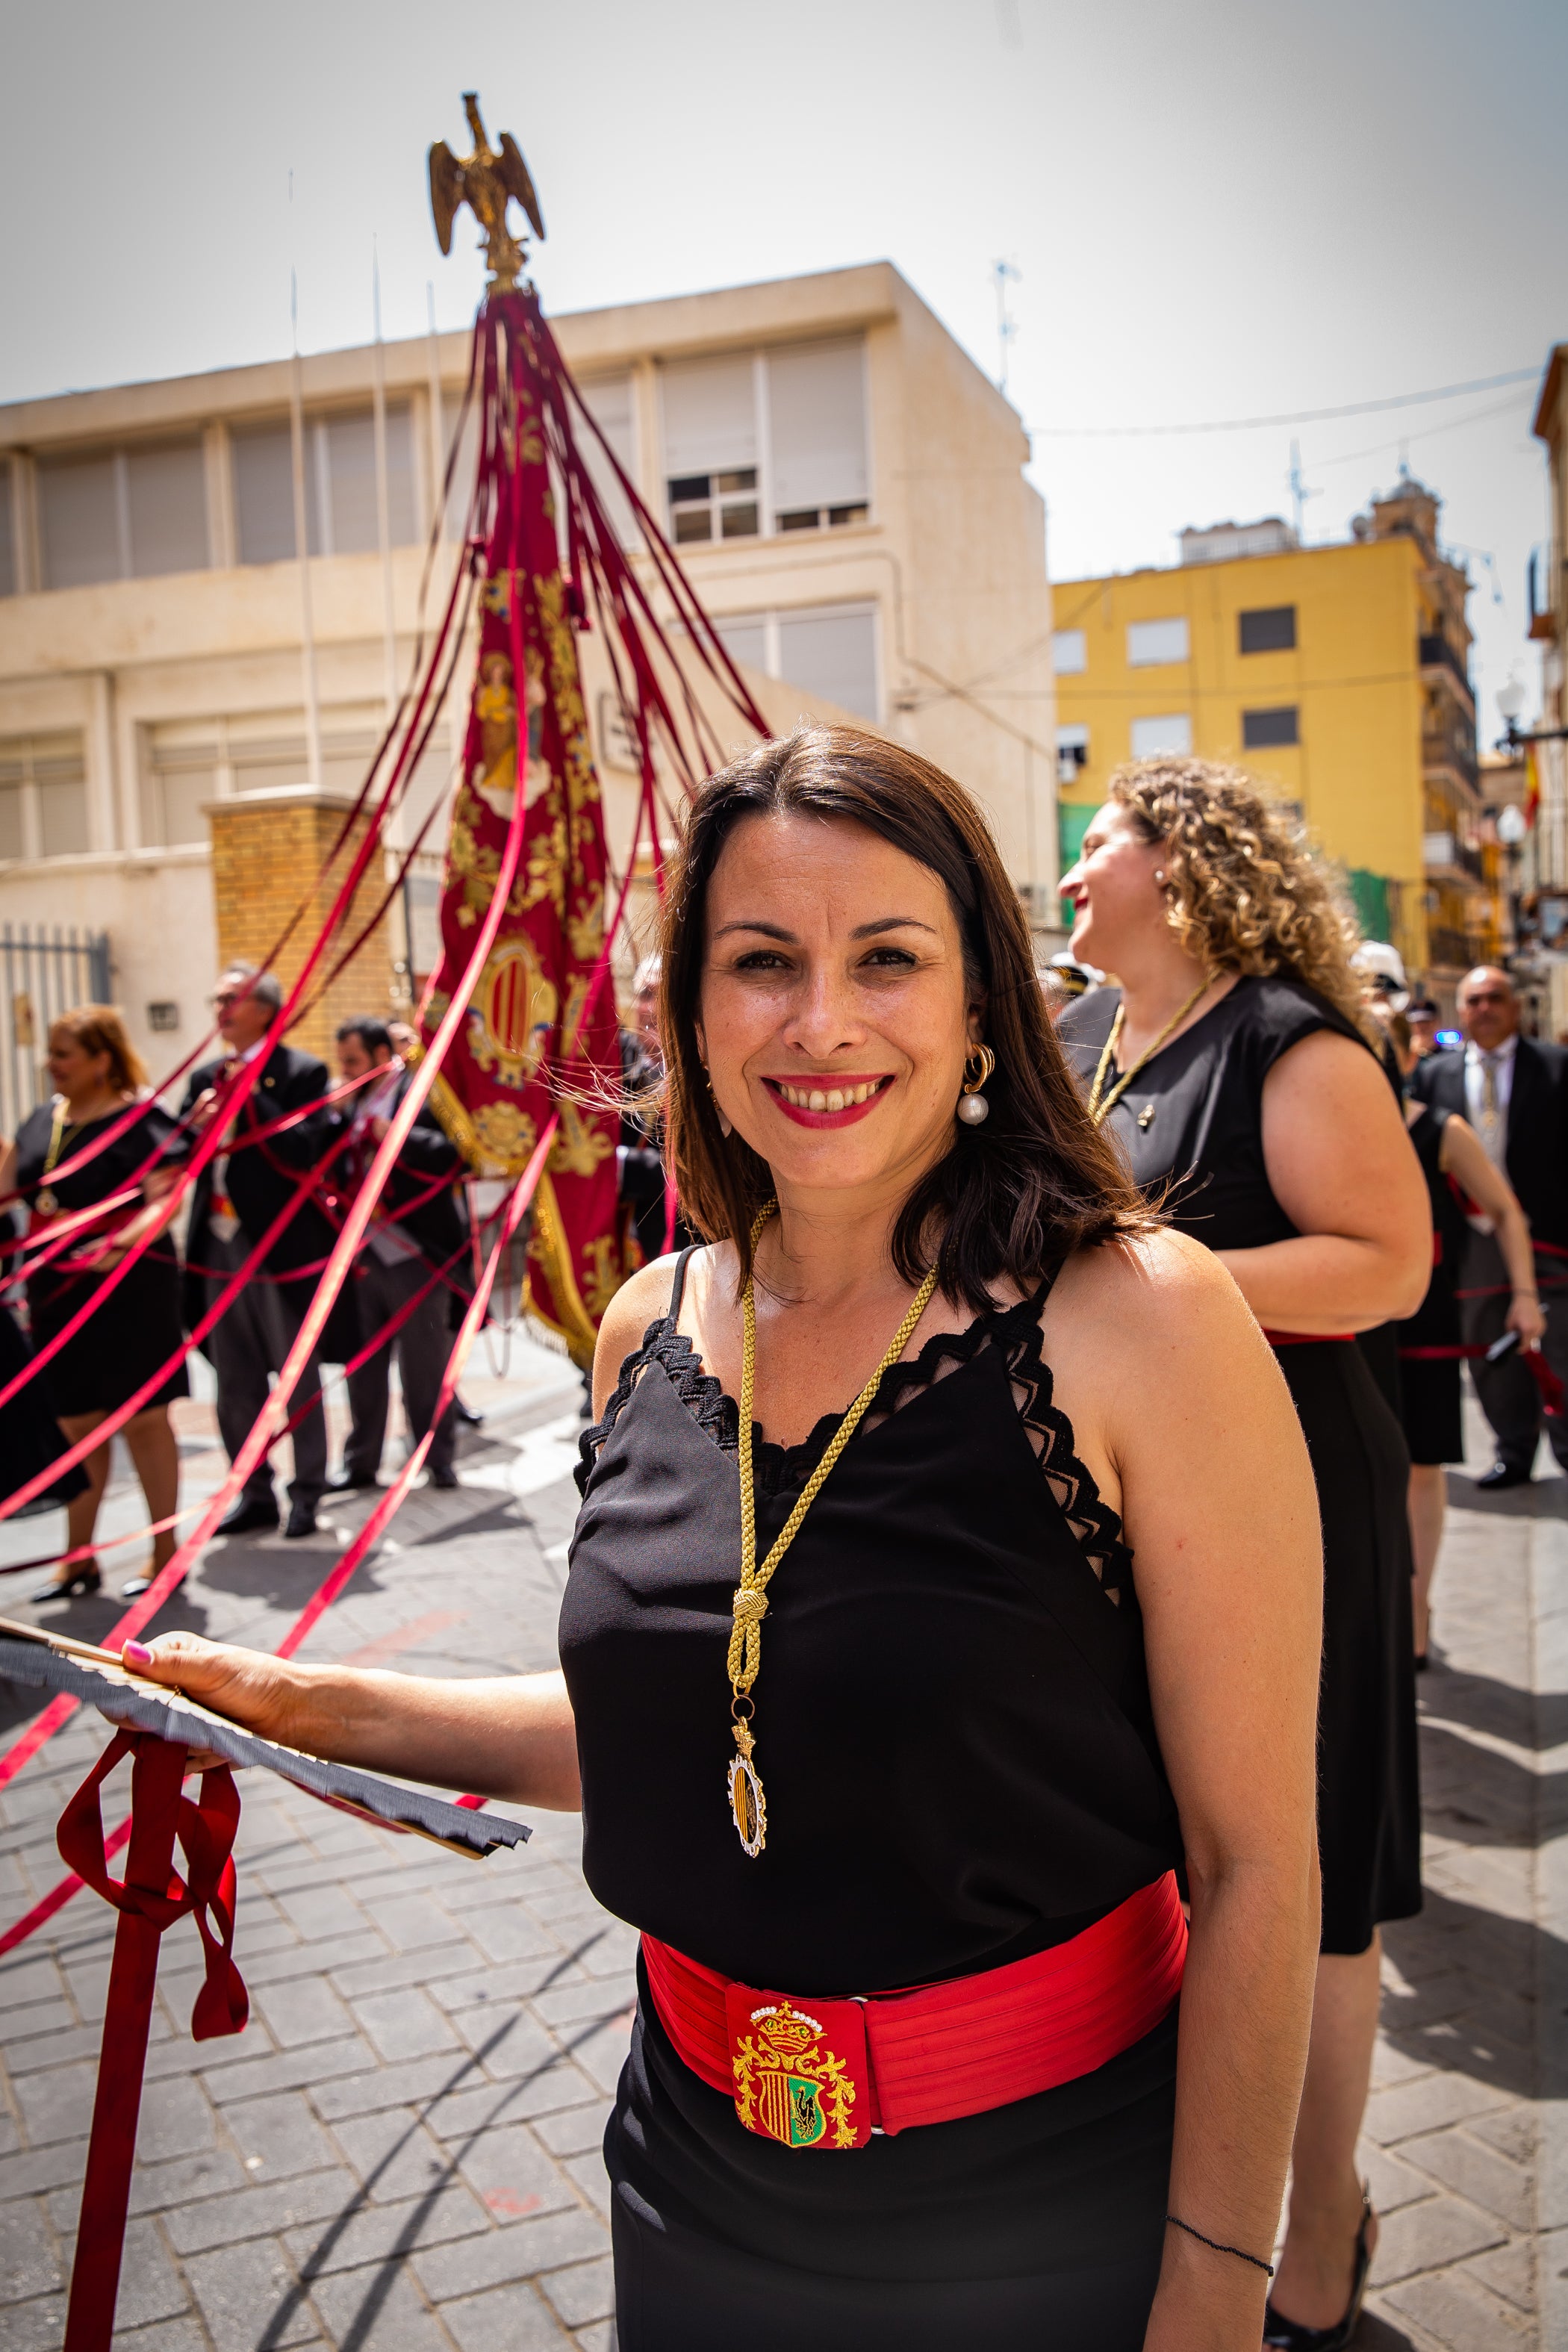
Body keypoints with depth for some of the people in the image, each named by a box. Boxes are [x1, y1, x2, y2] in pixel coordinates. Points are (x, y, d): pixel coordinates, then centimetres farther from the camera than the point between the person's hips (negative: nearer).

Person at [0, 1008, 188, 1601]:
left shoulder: (140, 1120, -12)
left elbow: (164, 1198, -20)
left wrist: (124, 1240, -36)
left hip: (129, 1289, -6)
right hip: (58, 1289, 7)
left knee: (142, 1418, 3)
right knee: (76, 1423, 12)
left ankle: (165, 1552, 15)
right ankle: (78, 1559, 23)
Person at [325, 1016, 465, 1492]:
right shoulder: (350, 1104, 13)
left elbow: (453, 1153, -21)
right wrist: (335, 1118, -2)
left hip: (413, 1256, -7)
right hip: (361, 1256, 7)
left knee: (424, 1367, 3)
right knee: (363, 1366, 13)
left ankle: (437, 1459, 16)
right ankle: (361, 1462, 24)